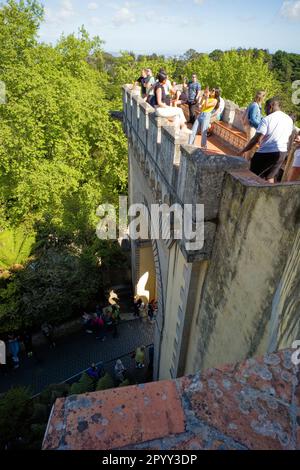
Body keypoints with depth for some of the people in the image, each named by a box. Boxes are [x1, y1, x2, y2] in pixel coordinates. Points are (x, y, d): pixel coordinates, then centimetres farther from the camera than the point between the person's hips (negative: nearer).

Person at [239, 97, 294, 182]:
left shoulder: (267, 119, -12)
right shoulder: (289, 120, 9)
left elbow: (256, 140, -17)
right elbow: (289, 139, 16)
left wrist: (243, 151, -12)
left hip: (266, 153, -7)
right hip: (282, 153, 7)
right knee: (271, 177, 16)